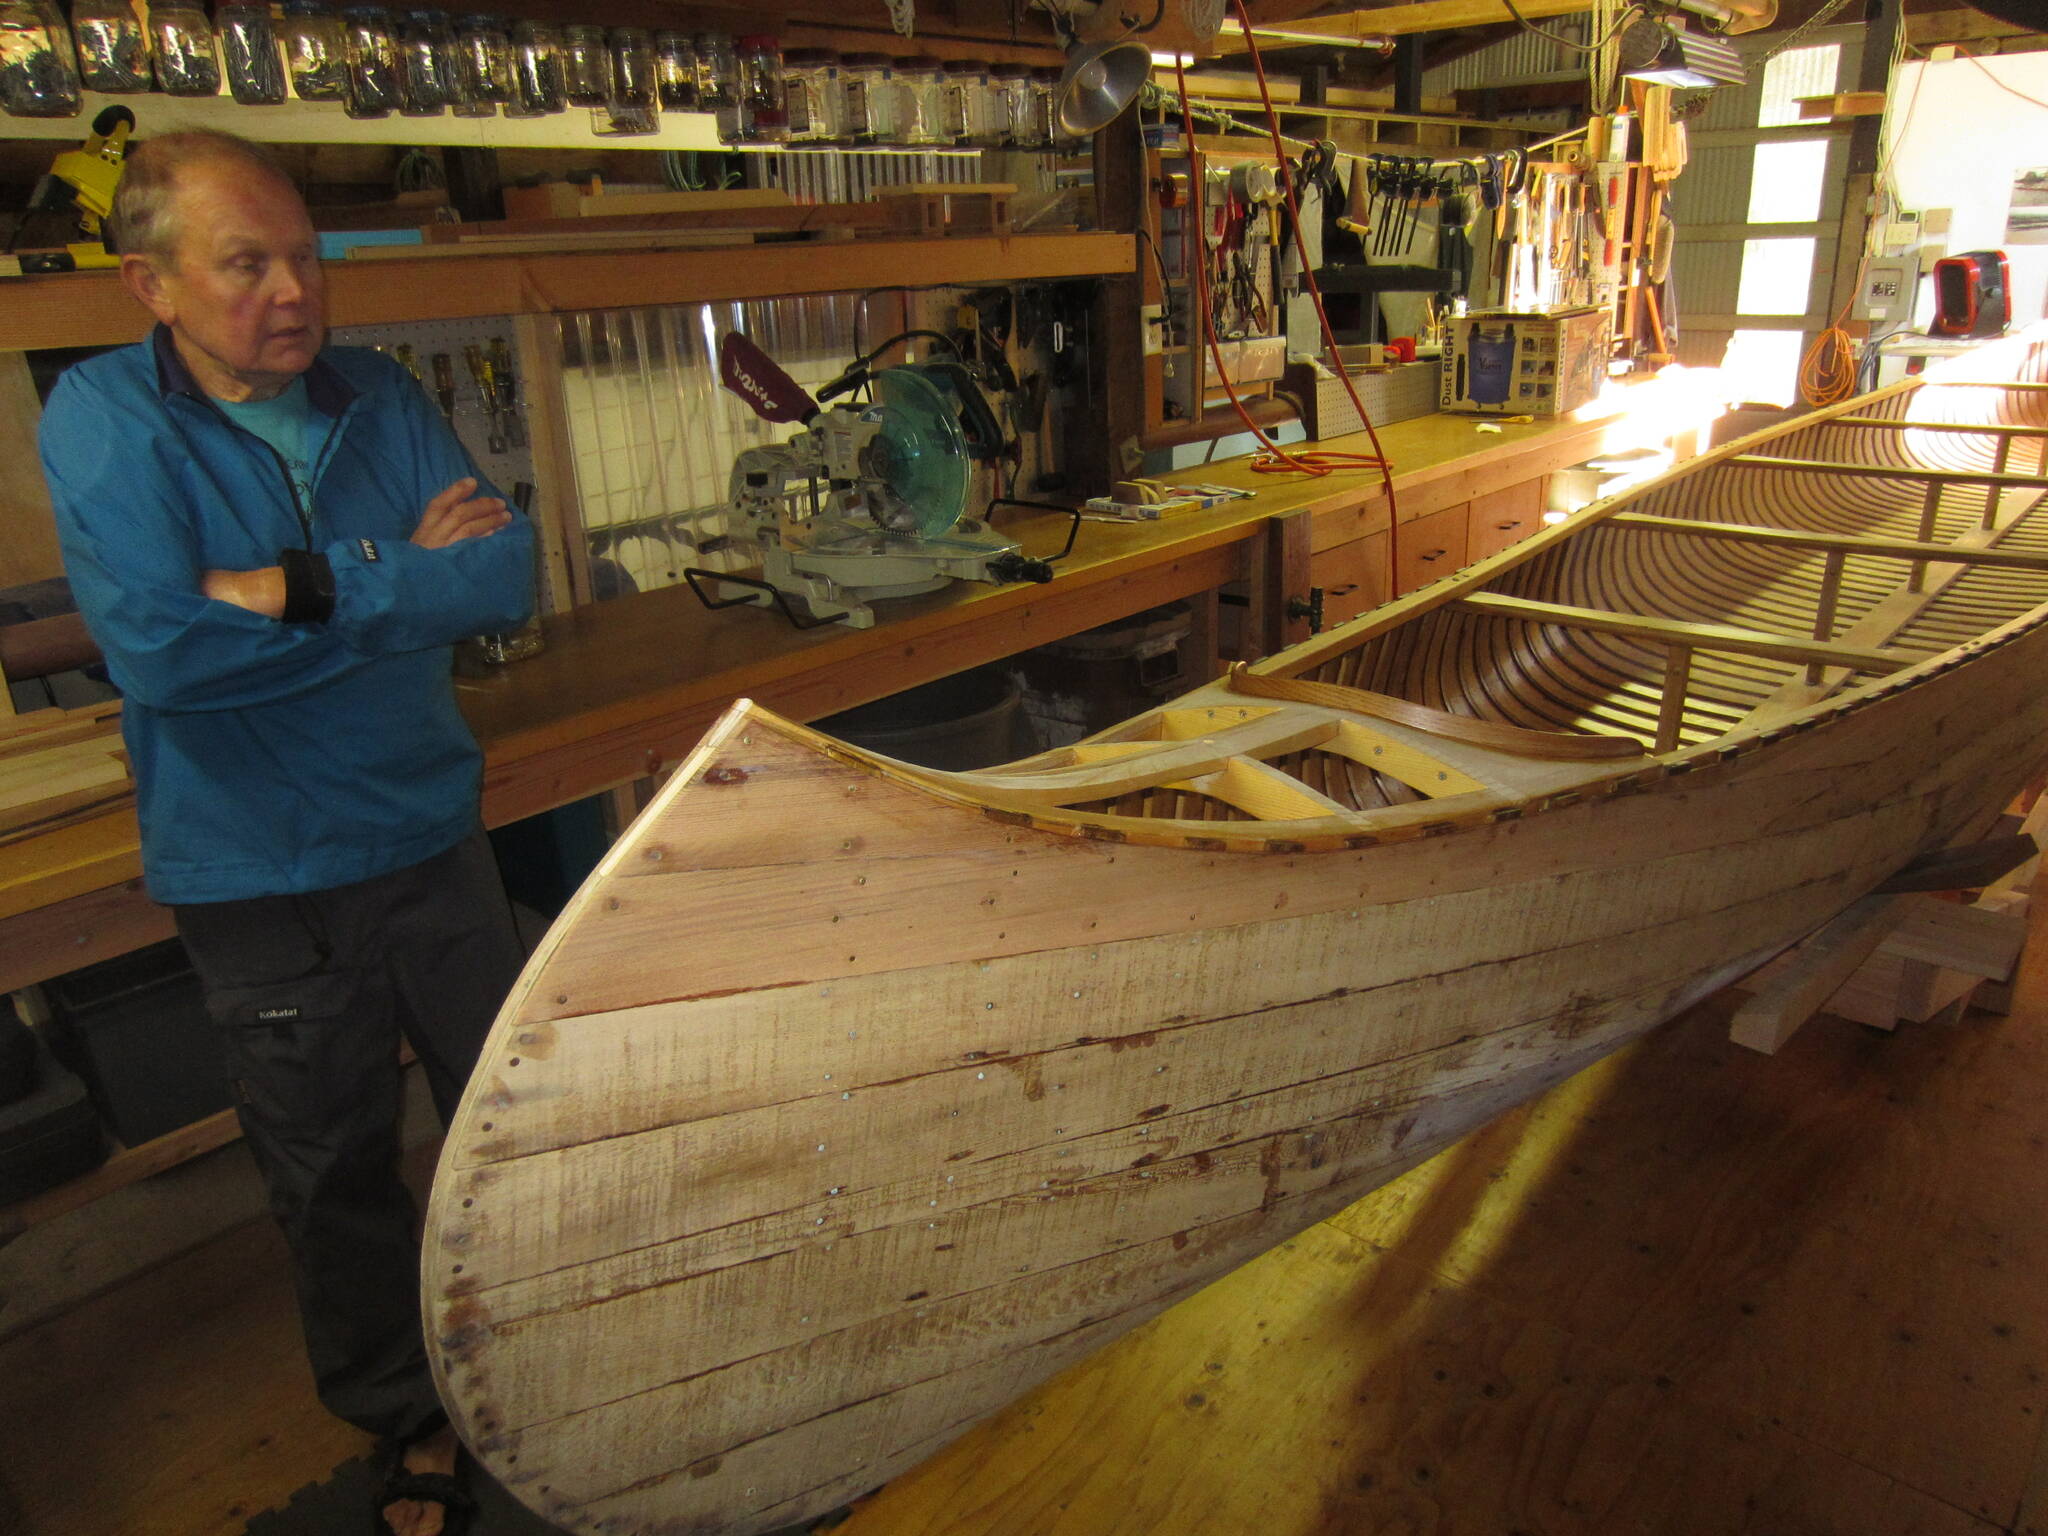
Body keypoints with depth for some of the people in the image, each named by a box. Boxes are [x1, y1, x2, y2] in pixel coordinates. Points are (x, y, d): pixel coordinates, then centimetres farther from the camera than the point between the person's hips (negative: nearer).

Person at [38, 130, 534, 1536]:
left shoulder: (380, 398, -1)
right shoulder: (103, 419, -11)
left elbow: (509, 576, -13)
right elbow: (157, 646, -26)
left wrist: (309, 589, -22)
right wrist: (403, 576, -19)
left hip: (434, 833, 3)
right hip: (262, 879, -3)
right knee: (335, 1173, 15)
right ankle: (409, 1417, 40)